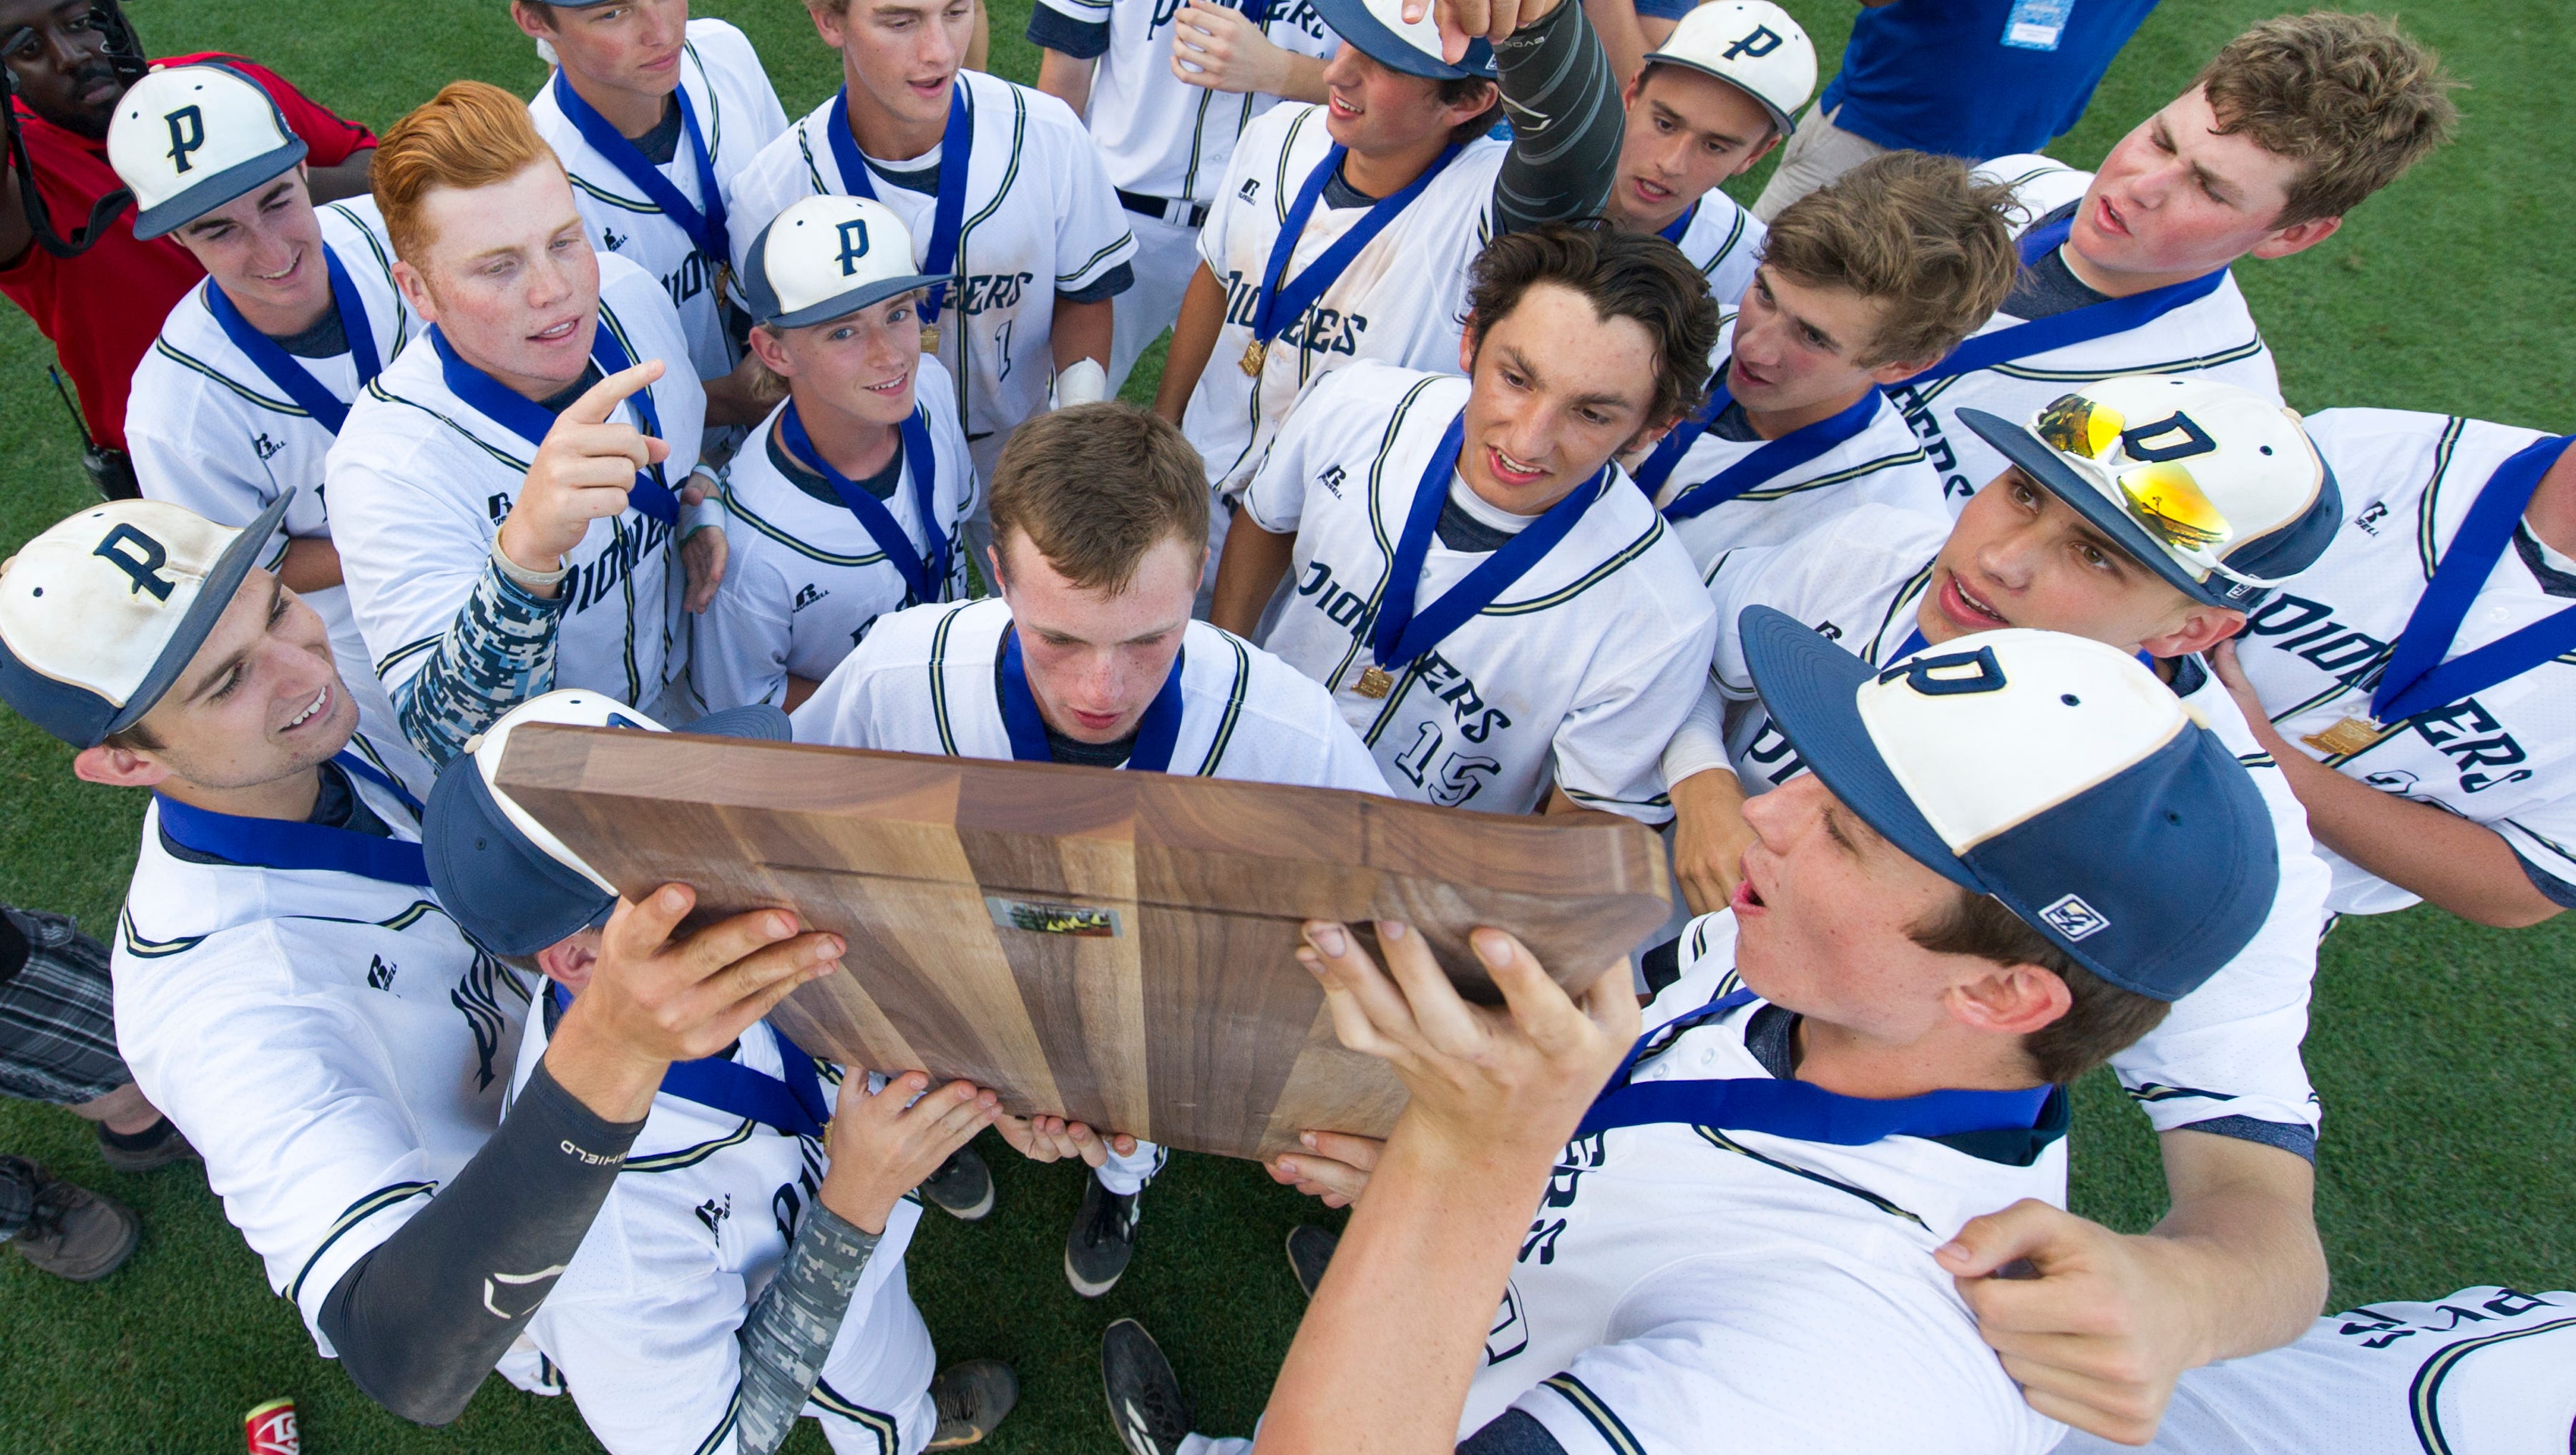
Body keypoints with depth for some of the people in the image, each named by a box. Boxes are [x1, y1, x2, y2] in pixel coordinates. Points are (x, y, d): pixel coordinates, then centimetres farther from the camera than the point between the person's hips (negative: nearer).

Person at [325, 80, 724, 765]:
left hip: (690, 688, 5)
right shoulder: (388, 469, -29)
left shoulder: (629, 292, -9)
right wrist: (527, 551, -52)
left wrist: (699, 509, -5)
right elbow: (446, 739, -36)